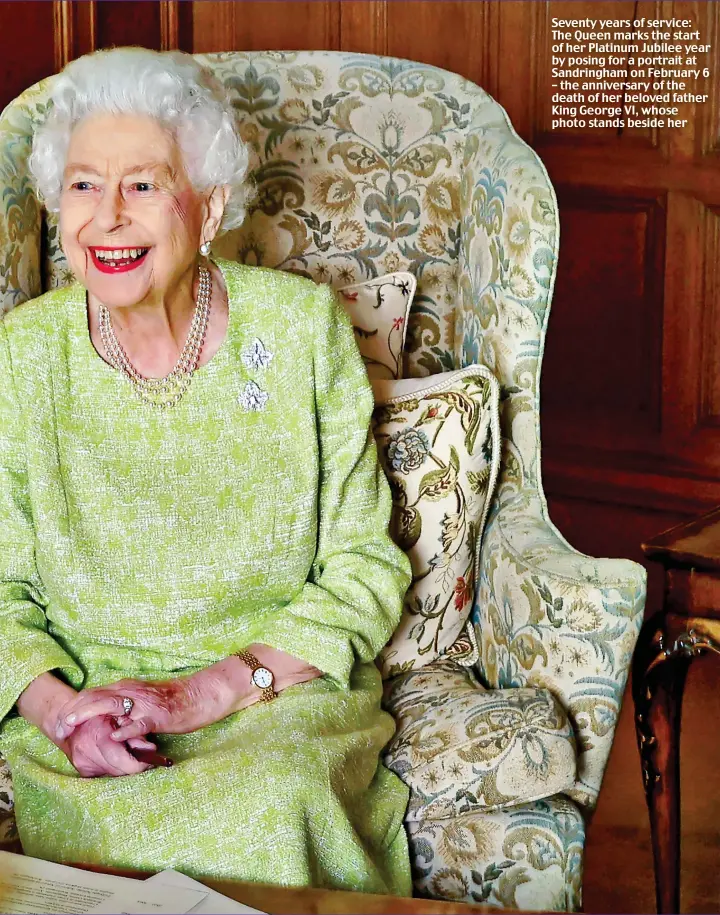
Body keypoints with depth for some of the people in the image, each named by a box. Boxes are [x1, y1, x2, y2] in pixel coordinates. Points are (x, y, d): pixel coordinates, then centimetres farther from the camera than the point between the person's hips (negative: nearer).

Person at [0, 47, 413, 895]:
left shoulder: (303, 326, -3)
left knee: (268, 810, -33)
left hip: (285, 690, 0)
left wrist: (214, 690, -15)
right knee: (110, 828, -32)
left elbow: (366, 568, -1)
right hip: (79, 695, 0)